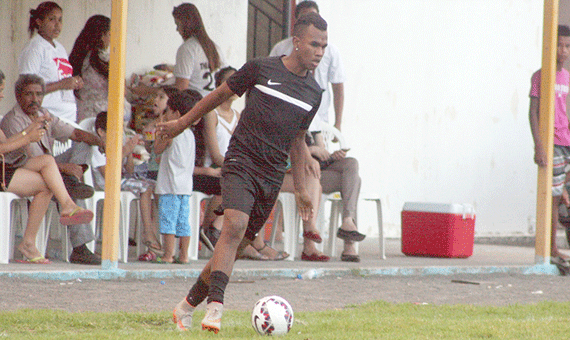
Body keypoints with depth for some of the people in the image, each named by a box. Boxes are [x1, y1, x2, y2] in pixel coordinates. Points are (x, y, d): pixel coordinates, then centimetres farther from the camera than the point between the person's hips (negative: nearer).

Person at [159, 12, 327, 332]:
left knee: (239, 245, 4)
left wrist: (301, 188, 22)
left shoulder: (314, 93, 12)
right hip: (241, 161, -5)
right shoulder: (260, 69, -2)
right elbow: (221, 94, 11)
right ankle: (215, 306, -33)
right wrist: (182, 123, 17)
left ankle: (188, 305, 18)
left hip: (272, 176, 5)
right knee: (235, 226, -26)